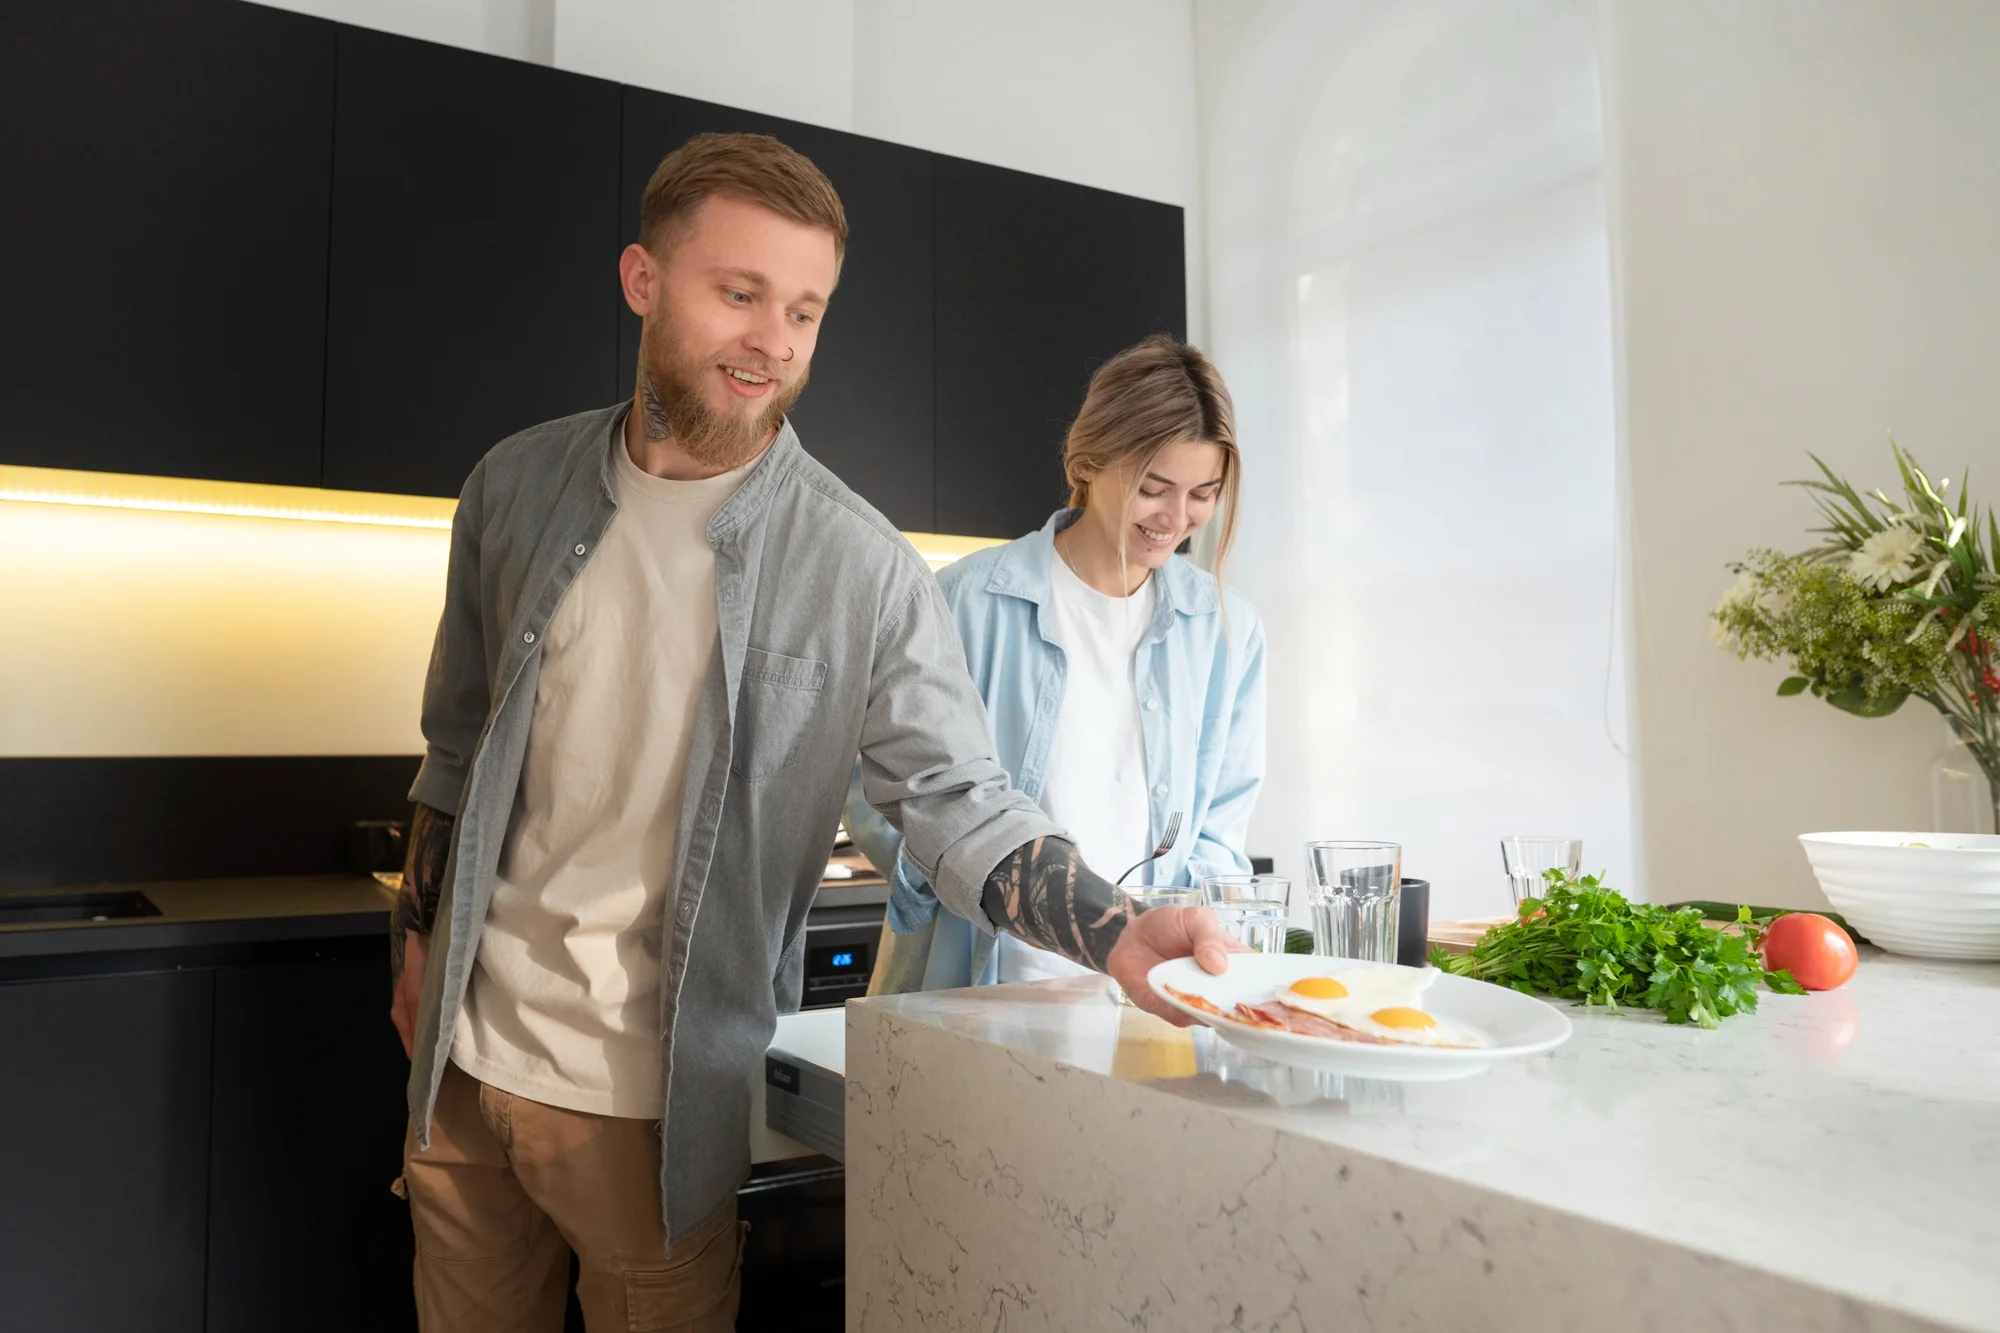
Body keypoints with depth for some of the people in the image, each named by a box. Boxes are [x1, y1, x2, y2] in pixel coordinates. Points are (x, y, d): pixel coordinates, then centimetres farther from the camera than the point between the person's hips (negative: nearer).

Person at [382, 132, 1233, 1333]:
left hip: (656, 1098, -3)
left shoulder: (858, 570, -13)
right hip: (464, 1056, 4)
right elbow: (460, 736, 11)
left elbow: (960, 802, -14)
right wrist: (420, 933, 12)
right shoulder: (519, 487, 0)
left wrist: (1117, 932, -30)